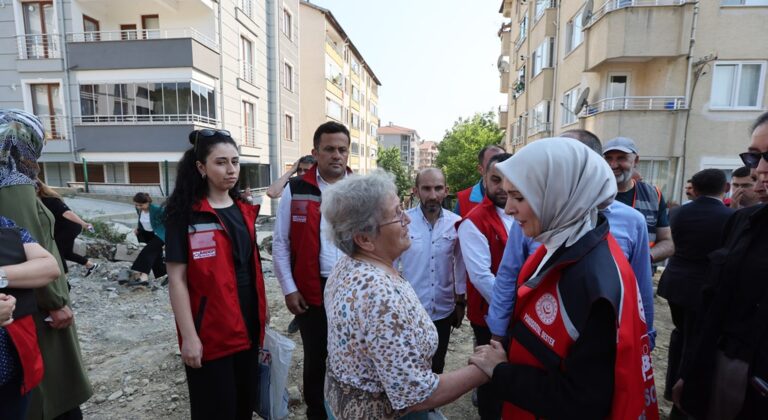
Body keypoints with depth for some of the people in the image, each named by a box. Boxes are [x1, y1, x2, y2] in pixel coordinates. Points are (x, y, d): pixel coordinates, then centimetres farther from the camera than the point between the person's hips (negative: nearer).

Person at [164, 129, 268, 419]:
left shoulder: (244, 210, 7)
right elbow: (177, 279, -13)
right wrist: (189, 336, -15)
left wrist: (262, 311, 13)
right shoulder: (185, 214, -11)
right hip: (210, 331, -5)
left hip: (247, 325, 6)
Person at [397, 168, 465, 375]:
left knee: (437, 367, 22)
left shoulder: (457, 223, -7)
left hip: (443, 310, 2)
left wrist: (461, 302, 9)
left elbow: (461, 265, 4)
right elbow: (390, 264, -6)